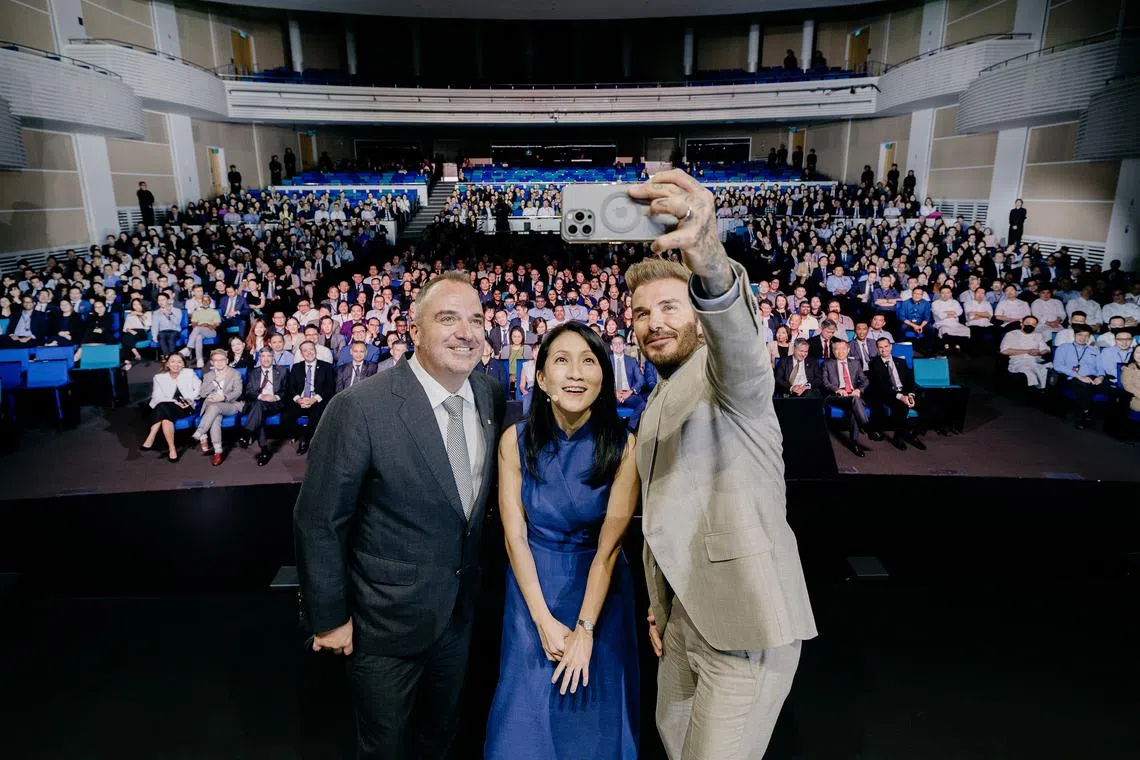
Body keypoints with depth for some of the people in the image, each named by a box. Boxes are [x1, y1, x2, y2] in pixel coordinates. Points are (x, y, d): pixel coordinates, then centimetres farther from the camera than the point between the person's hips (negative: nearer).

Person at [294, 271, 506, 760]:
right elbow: (318, 522, -16)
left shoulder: (493, 398, -7)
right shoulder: (359, 408, -24)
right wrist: (330, 618, -10)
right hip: (387, 621, -5)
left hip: (460, 612, 5)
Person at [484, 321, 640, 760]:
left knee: (595, 714, 17)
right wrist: (544, 620, -12)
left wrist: (585, 629, -15)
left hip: (598, 590, 0)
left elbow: (608, 546, -15)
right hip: (533, 584, 1)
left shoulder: (624, 447, -18)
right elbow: (514, 536, -10)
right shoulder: (516, 441, -14)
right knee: (528, 712, 16)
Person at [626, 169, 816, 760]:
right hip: (685, 614, 9)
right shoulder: (659, 400, 15)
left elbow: (739, 340, -37)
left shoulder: (727, 374, -10)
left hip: (744, 623, -8)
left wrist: (710, 261, -56)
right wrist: (660, 605, 18)